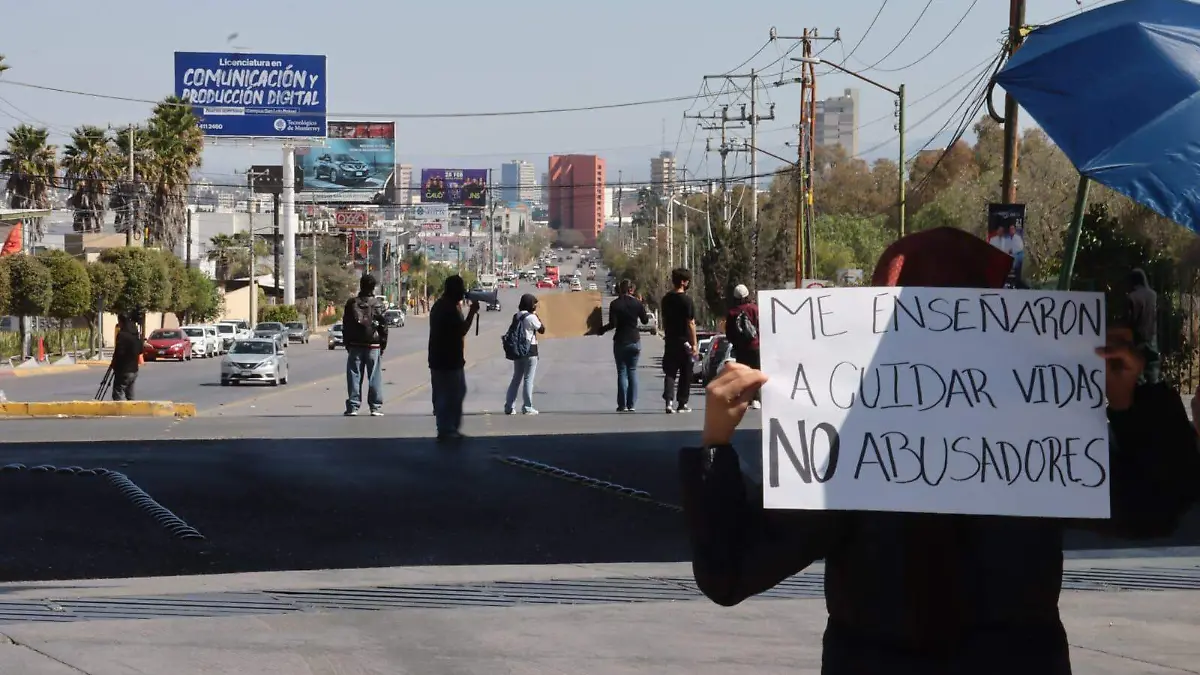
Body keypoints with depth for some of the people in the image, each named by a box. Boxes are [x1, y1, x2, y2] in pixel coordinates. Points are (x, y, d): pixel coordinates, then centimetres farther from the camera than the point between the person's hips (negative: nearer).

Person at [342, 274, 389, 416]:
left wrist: (347, 344, 12)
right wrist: (383, 344, 8)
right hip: (373, 345, -1)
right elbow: (383, 326, -1)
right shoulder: (378, 305, -3)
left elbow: (346, 326, 5)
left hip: (355, 345, 1)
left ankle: (353, 406, 1)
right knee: (374, 377, 3)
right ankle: (375, 407, 2)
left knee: (354, 376, 3)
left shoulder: (351, 303, 1)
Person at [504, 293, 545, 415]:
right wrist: (536, 315, 3)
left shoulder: (516, 317, 6)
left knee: (516, 378, 13)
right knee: (528, 379, 0)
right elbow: (542, 329, -4)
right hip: (530, 350, -6)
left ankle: (509, 407, 12)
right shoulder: (531, 317, -14)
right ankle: (527, 408, 1)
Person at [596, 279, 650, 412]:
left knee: (622, 372, 3)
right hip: (635, 341, 2)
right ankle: (632, 405, 4)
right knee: (632, 371, 9)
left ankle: (622, 405, -1)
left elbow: (613, 324, -15)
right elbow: (645, 320, 9)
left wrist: (601, 330, 0)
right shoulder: (637, 303, -2)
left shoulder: (615, 304, -8)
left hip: (620, 341, -2)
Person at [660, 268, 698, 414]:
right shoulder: (686, 300, -12)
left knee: (670, 373, 3)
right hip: (684, 341, -5)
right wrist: (694, 344, -12)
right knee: (685, 374, 7)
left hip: (670, 341, 5)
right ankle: (682, 404, 11)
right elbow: (691, 323, -14)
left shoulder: (666, 299, 7)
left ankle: (668, 400, -16)